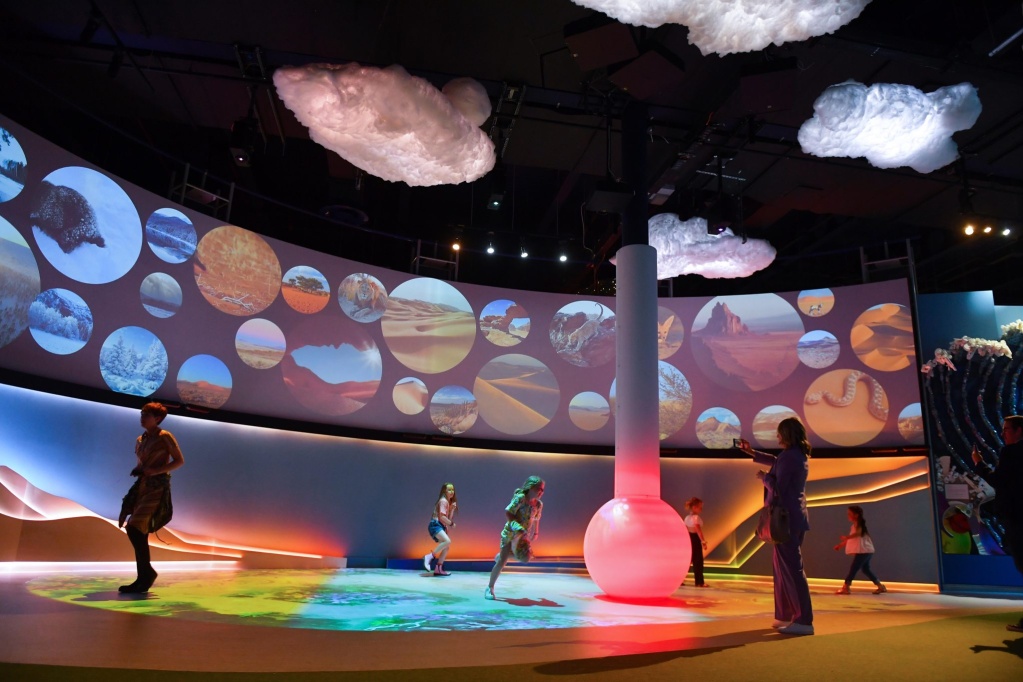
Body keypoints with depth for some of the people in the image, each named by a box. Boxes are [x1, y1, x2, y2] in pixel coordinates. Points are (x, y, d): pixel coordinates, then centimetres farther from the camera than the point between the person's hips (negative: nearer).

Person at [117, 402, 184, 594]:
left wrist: (156, 470, -17)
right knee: (139, 533, 7)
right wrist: (137, 471, 0)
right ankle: (144, 578, 15)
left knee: (134, 528, -16)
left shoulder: (164, 437, -6)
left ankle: (147, 573, -2)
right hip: (142, 486, 8)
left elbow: (179, 460, -7)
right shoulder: (140, 440, 14)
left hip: (158, 487, -8)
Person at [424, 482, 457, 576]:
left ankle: (438, 569, 13)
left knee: (447, 547, 9)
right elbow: (442, 517, -17)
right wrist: (451, 524, -6)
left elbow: (448, 518, 13)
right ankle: (429, 557, -22)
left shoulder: (449, 502, 20)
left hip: (441, 526, 10)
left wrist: (452, 509, 0)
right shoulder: (443, 501, -8)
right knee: (447, 541, -29)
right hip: (435, 525, -10)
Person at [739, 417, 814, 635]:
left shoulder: (789, 455, -17)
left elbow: (777, 488, -20)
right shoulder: (799, 455, 13)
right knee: (783, 565, 16)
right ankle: (785, 616, 21)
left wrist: (763, 477, -2)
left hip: (786, 518, -10)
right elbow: (777, 463, 34)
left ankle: (803, 621, -6)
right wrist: (752, 453, 39)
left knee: (791, 567, -8)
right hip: (794, 517, 10)